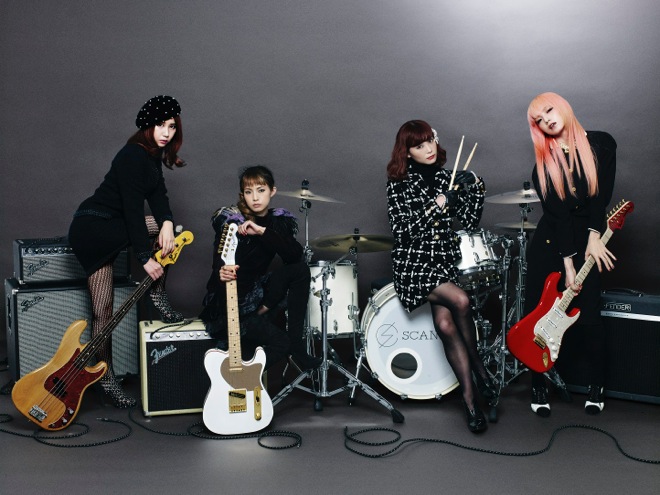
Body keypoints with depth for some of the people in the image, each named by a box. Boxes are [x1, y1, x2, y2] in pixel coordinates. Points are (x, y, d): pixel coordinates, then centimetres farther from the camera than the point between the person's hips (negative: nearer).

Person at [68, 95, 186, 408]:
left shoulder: (153, 156, 6)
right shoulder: (132, 156, -21)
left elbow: (157, 195, 0)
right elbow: (133, 209, -25)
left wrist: (166, 223, -21)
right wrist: (145, 256, -26)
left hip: (113, 225, 9)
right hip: (91, 229, -9)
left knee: (170, 229, 1)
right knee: (103, 310, -9)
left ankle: (157, 296, 4)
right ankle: (105, 377, 3)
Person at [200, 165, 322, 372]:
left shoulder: (279, 221, -1)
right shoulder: (230, 221, -15)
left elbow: (295, 255, -18)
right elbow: (219, 263, -24)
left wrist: (262, 231, -30)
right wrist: (222, 273, -49)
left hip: (258, 294, 6)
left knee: (300, 270, -15)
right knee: (281, 343, -18)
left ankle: (297, 345, -9)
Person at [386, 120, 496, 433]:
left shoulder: (444, 177, 10)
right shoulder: (399, 184, -2)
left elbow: (470, 221, 8)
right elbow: (403, 230, -14)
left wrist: (475, 188, -7)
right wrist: (438, 203, -19)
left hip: (443, 260, 3)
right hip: (411, 263, -3)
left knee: (445, 323, -22)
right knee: (460, 301, -27)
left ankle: (469, 396, -11)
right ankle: (477, 366, -5)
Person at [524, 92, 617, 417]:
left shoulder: (601, 144, 0)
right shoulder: (543, 164, -1)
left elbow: (602, 195, -6)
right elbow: (557, 213, -9)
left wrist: (594, 237, -15)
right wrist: (567, 263, -13)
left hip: (587, 241, -1)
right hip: (550, 244, 1)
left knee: (589, 316, -5)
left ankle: (597, 386, 16)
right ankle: (538, 385, 16)